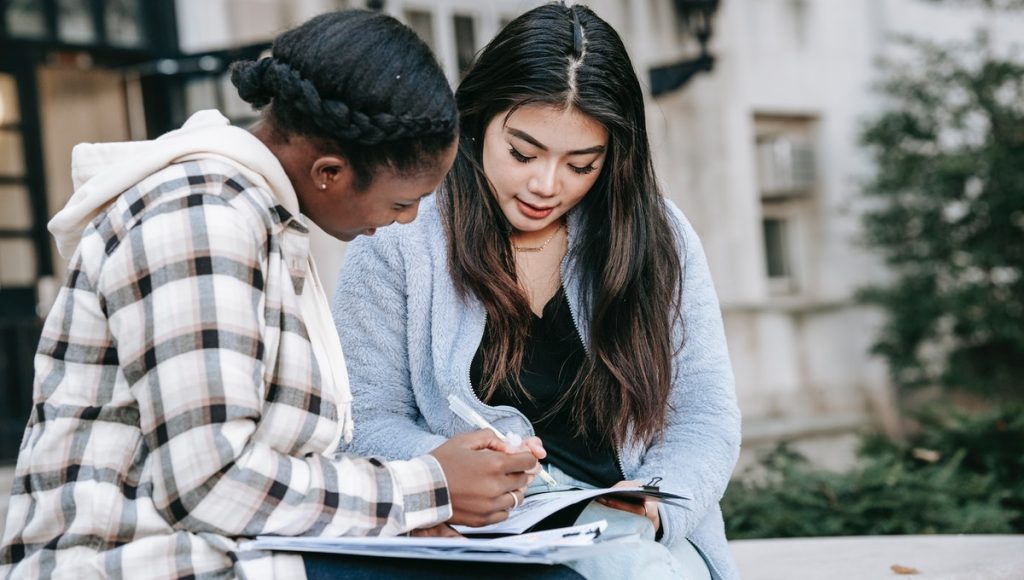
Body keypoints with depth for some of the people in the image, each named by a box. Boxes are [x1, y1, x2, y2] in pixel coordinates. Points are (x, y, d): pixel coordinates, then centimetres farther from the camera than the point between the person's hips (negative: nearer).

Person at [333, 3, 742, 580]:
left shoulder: (658, 236, 5)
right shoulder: (398, 236, -1)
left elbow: (703, 414, 6)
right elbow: (369, 419, 0)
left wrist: (657, 505, -14)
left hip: (628, 533, 2)